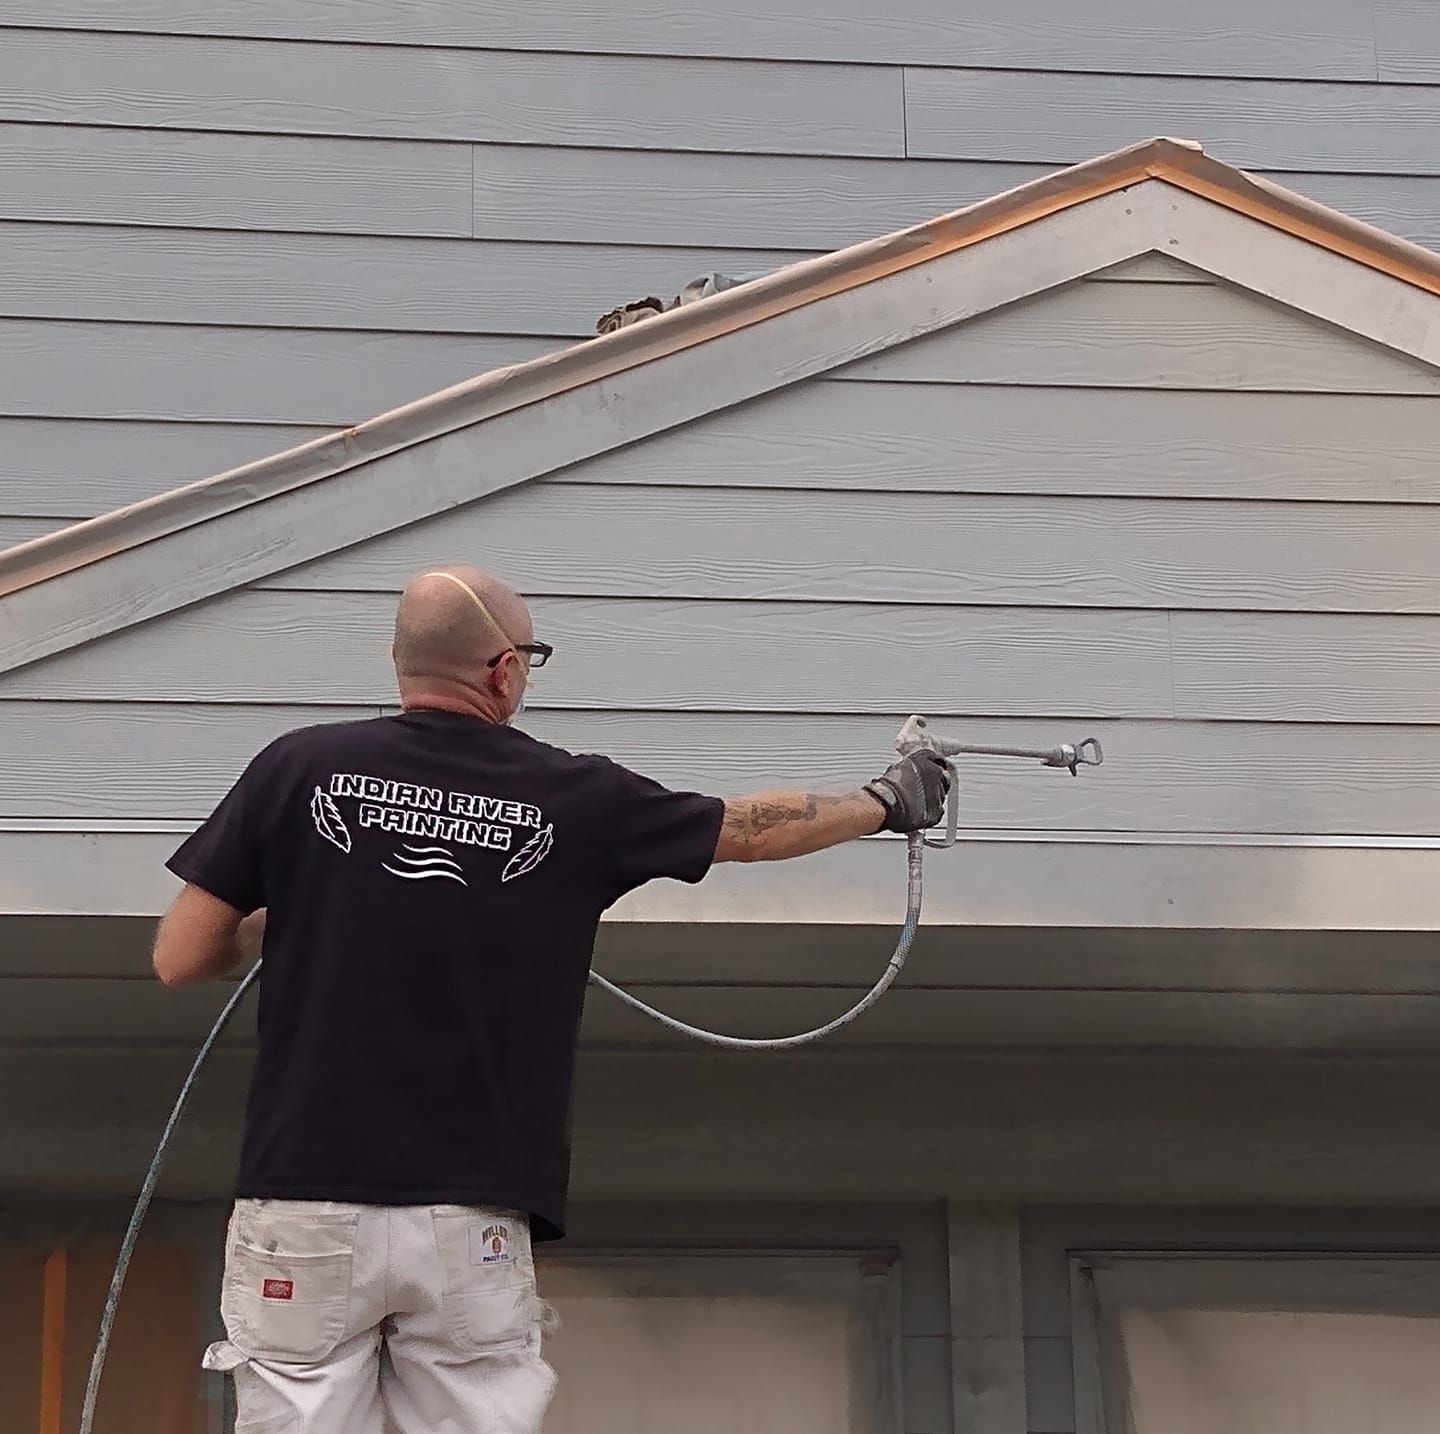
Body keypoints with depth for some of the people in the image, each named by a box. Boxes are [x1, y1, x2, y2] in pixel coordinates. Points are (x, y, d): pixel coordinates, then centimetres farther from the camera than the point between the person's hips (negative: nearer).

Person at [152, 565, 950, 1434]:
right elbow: (751, 830, 18)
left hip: (306, 1208, 0)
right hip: (473, 1226, 1)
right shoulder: (571, 798, 4)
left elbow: (178, 962, 3)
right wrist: (889, 802, 35)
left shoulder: (300, 768, 0)